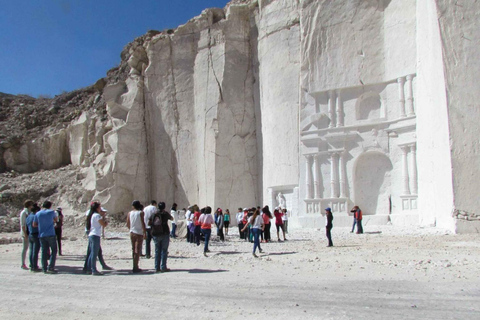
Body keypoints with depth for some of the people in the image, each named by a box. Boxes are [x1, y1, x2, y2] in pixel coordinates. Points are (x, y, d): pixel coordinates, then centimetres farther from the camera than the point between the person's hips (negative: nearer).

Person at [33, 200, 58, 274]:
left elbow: (34, 224, 10)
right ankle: (50, 267, -6)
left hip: (41, 235, 4)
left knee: (44, 251, 8)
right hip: (50, 234, -4)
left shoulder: (37, 214, 6)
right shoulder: (51, 212, -2)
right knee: (54, 250, 3)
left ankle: (44, 268, 8)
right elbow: (55, 220, 14)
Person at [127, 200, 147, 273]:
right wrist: (145, 233, -8)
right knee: (137, 250, -3)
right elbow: (143, 223, -12)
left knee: (134, 250, 14)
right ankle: (135, 267, -6)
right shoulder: (141, 213, -7)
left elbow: (127, 225, 8)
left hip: (132, 233, 5)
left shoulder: (129, 213, 5)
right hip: (139, 233, -4)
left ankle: (135, 266, 20)